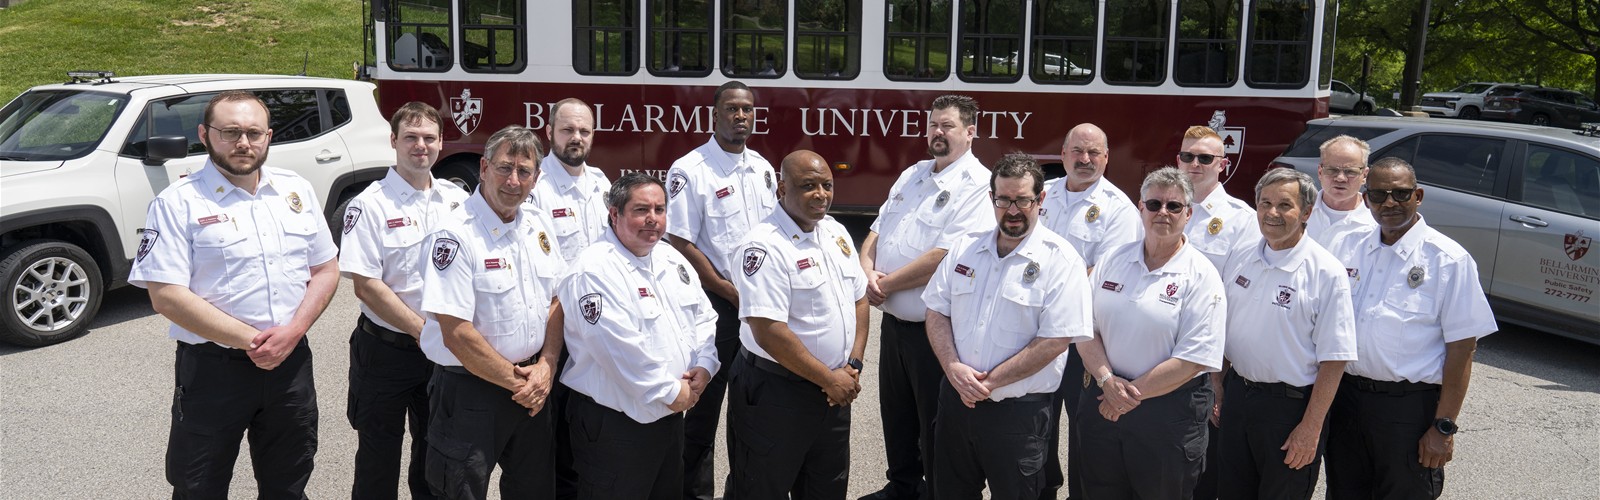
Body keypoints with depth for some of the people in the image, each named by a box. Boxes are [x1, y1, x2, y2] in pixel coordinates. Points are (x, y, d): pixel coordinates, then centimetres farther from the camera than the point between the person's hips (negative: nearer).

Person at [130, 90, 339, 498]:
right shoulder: (178, 203, -8)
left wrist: (292, 331, -9)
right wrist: (251, 340, -18)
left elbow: (325, 270, 8)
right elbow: (166, 296, -14)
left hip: (291, 364, 4)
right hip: (212, 370, -4)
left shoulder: (297, 191, 7)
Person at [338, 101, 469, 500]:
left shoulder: (457, 200, 4)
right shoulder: (371, 204, -10)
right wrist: (422, 331, -15)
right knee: (379, 456, 9)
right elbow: (366, 287, -14)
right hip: (387, 349, -4)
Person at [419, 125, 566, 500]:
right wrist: (517, 382, -14)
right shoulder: (456, 237, -18)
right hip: (470, 394, -6)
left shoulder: (537, 228, 5)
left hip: (532, 392, 7)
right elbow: (457, 334, -21)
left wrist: (545, 367, -5)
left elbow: (557, 302, 10)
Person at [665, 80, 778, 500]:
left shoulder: (762, 168, 10)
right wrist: (732, 293, -12)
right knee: (705, 404, 3)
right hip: (713, 304, -5)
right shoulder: (690, 170, -10)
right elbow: (682, 245, -13)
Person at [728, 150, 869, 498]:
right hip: (774, 394, -7)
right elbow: (768, 331, -24)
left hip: (835, 393, 8)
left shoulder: (837, 233, 7)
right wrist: (828, 378, -17)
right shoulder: (767, 247, -19)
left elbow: (859, 299, 13)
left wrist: (853, 365, -1)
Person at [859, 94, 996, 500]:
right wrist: (868, 272, -9)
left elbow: (947, 257, -25)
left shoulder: (978, 185, -16)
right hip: (893, 320, 8)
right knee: (895, 414, 21)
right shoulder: (911, 175, 11)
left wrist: (886, 285, -17)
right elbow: (877, 231, 12)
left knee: (935, 425, 7)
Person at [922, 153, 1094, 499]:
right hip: (956, 400, 5)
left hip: (1019, 411, -4)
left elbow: (1053, 342, -16)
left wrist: (989, 382, -16)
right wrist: (954, 368, -11)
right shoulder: (965, 249, 5)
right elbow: (937, 312, 7)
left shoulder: (1061, 260, -11)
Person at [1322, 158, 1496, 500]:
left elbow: (1462, 347, -10)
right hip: (1345, 397, 4)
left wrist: (1444, 427, -12)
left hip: (1410, 406, -4)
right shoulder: (1347, 247, 6)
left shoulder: (1449, 260, -8)